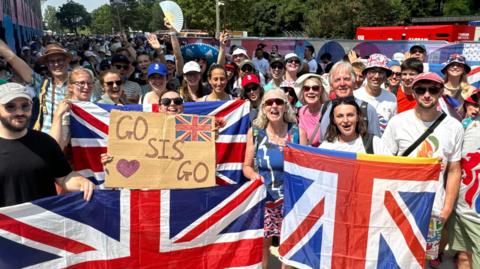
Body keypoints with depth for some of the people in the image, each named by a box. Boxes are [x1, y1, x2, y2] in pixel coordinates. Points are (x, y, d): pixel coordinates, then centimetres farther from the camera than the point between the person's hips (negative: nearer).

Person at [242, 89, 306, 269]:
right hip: (263, 198, 1)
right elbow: (247, 166, 4)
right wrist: (254, 176, -16)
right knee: (261, 245, 9)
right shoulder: (254, 132, -1)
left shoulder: (298, 132, -3)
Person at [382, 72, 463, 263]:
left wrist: (447, 209, -2)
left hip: (433, 209, 1)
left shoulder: (454, 127, -1)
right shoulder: (398, 122, -5)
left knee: (425, 257, 14)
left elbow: (454, 171, 2)